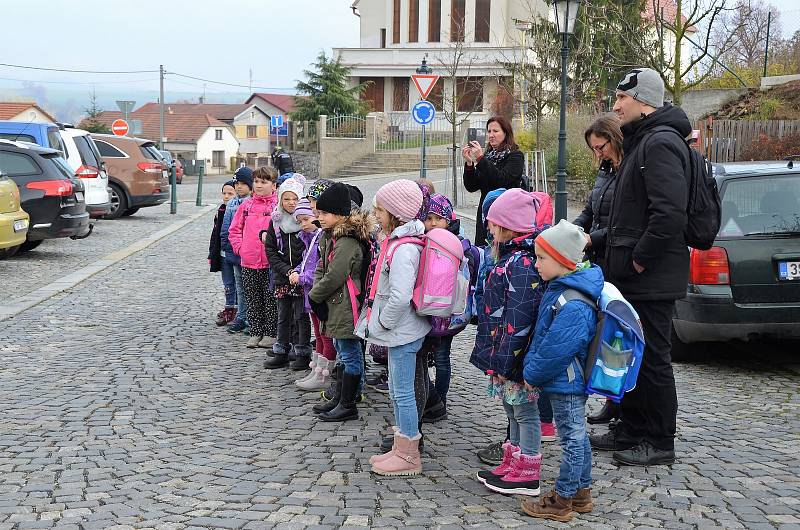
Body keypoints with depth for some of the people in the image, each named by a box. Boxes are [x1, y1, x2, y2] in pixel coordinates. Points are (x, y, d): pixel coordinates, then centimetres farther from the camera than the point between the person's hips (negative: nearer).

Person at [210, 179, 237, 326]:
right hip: (224, 254, 6)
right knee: (228, 284, 13)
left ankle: (239, 312, 9)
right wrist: (212, 254, 14)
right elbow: (216, 233, 15)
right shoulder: (221, 211, 9)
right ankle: (229, 310, 22)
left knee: (239, 284, 2)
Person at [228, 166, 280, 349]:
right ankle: (255, 332, 21)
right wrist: (239, 247, 3)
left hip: (270, 262, -4)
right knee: (253, 300, 12)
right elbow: (234, 230, 14)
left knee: (270, 299, 5)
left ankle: (270, 333, 14)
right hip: (248, 261, 4)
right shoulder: (246, 205, 8)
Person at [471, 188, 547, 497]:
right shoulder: (511, 256, 11)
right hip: (503, 352, 10)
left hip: (515, 355, -10)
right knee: (513, 408, 19)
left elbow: (517, 320, -25)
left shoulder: (522, 263, -22)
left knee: (524, 410, 0)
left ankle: (527, 476, 10)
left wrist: (504, 361, -23)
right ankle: (513, 464, 31)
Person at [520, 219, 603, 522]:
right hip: (572, 380, 10)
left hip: (566, 383, -10)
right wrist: (532, 367, 11)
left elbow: (556, 350, -27)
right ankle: (581, 492, 32)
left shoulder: (572, 305, -27)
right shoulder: (561, 288, 6)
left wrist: (532, 375, -15)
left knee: (571, 439, 2)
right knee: (577, 436, 19)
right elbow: (541, 336, 16)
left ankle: (562, 502, 12)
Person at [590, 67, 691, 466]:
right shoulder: (642, 141, 17)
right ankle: (633, 430, 29)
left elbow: (670, 213, -28)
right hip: (631, 275, 11)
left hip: (650, 278, -10)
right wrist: (620, 260, 16)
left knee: (651, 358, -1)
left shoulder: (660, 143, -17)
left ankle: (660, 442, 9)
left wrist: (639, 259, -20)